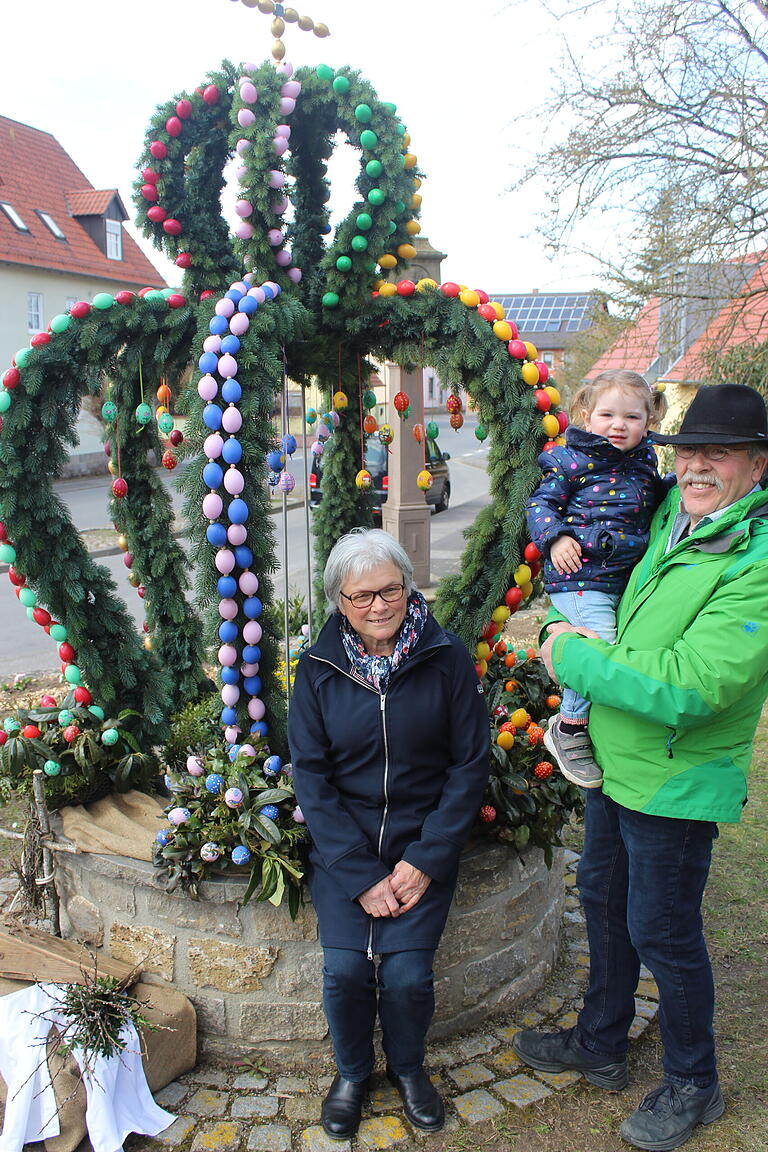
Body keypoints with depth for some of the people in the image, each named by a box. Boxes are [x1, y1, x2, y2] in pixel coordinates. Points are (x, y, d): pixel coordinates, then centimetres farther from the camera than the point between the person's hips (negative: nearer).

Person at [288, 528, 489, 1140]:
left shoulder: (447, 658, -7)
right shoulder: (319, 668, -3)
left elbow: (471, 763, -3)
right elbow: (311, 775, -3)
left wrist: (426, 859, -10)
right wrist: (361, 874, -11)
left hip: (424, 841, -1)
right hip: (343, 842, 1)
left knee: (407, 973, -13)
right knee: (344, 969, -12)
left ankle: (408, 1067, 23)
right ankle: (352, 1070, 22)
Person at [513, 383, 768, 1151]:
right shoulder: (676, 515, 0)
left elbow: (687, 689, -33)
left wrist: (574, 656, -22)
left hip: (675, 784, -8)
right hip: (616, 763, 9)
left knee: (661, 932, 8)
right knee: (603, 898, 22)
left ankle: (693, 1086, 35)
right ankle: (600, 1046, 45)